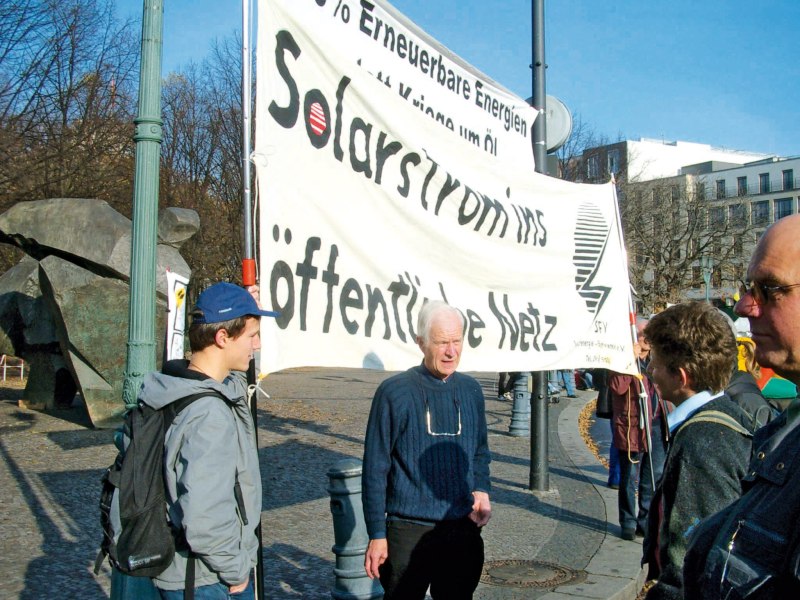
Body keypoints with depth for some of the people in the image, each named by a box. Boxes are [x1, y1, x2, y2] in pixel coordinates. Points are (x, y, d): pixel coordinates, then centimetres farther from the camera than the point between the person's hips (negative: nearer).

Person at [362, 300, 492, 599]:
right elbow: (375, 469, -7)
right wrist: (376, 535, -7)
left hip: (463, 530, 5)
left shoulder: (470, 390, 4)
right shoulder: (394, 392, -10)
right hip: (408, 531, -4)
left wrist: (481, 490, -2)